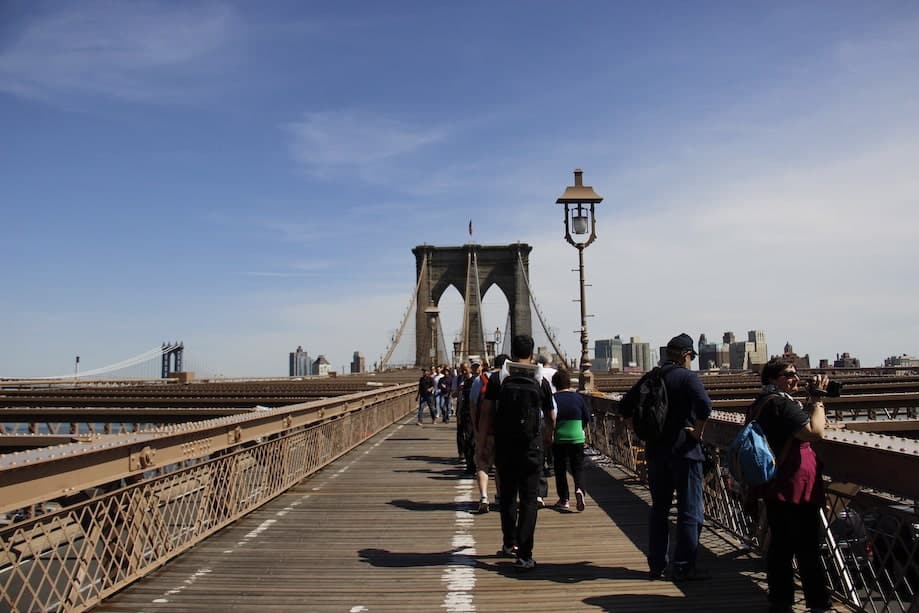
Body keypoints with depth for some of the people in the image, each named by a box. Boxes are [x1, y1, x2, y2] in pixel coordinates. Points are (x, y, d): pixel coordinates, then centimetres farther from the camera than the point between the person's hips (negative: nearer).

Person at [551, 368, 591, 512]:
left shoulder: (553, 399, -6)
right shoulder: (578, 397, 0)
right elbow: (587, 419, 6)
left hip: (558, 439, -1)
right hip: (577, 438, 1)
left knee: (560, 469, 10)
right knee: (577, 467, 9)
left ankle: (564, 500, 11)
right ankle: (578, 489, -18)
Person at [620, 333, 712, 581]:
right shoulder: (687, 377, -9)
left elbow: (625, 406, 12)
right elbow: (704, 405, -27)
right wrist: (697, 431, -13)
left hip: (655, 451, 6)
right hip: (684, 451, -6)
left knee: (659, 509, 15)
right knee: (690, 511, 4)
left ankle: (656, 565, 19)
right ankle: (683, 567, 6)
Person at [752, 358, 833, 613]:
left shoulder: (763, 403, 15)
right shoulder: (781, 403, -18)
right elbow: (815, 432, -24)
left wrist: (812, 399, 13)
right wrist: (817, 399, -14)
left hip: (775, 487, 10)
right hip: (795, 487, -10)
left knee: (781, 544, 15)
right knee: (808, 549, -1)